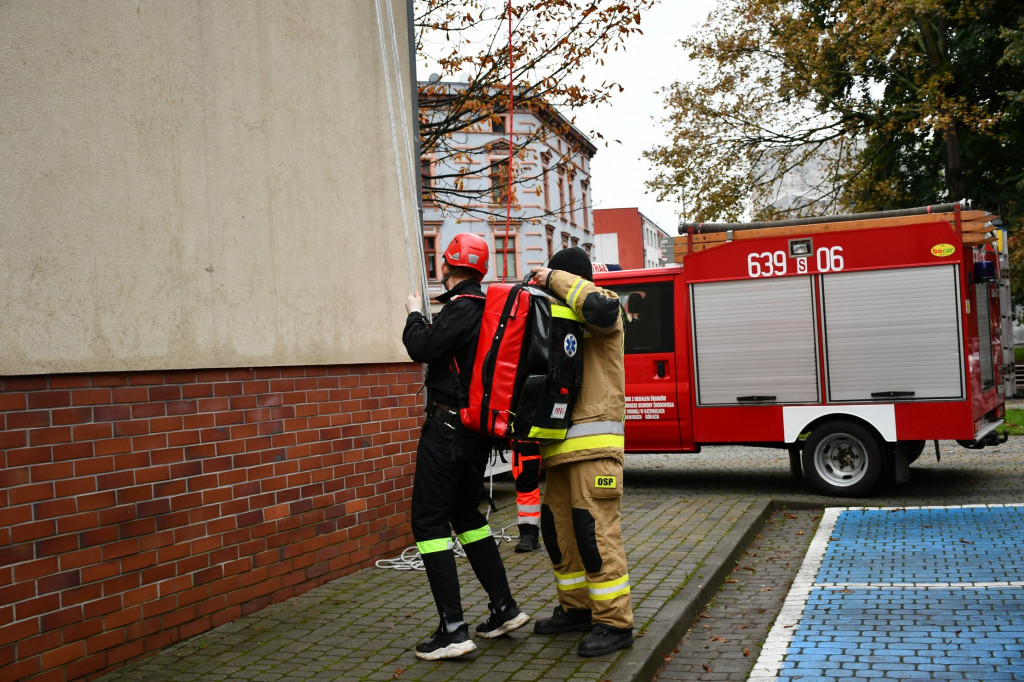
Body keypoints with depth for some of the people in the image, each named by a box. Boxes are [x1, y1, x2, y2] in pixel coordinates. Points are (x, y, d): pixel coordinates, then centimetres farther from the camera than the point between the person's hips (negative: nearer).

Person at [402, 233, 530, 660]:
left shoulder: (463, 307, -15)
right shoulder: (486, 307, 13)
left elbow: (423, 349, -23)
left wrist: (414, 314, -5)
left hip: (448, 427, -10)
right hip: (478, 429, 10)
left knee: (429, 521, -5)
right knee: (466, 514, 20)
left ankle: (453, 629, -8)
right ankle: (504, 609, 23)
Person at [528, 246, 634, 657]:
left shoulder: (603, 307, -2)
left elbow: (600, 308, -28)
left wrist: (556, 280, -15)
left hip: (593, 444, -9)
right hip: (562, 445, 9)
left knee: (595, 531, -10)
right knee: (558, 529, 13)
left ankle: (615, 623, -2)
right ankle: (576, 609, 26)